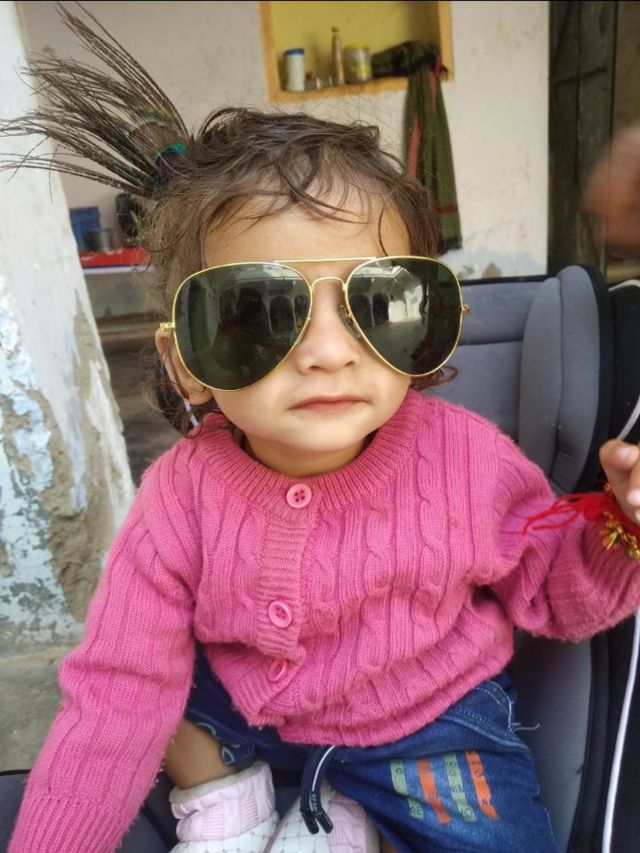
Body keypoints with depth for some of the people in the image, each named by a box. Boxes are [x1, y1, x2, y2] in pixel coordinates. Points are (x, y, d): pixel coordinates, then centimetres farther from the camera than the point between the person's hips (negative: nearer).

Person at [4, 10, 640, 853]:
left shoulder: (471, 463, -23)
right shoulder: (181, 500, -25)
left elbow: (553, 594, -5)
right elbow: (116, 709, -17)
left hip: (429, 717, 0)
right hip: (244, 709, 1)